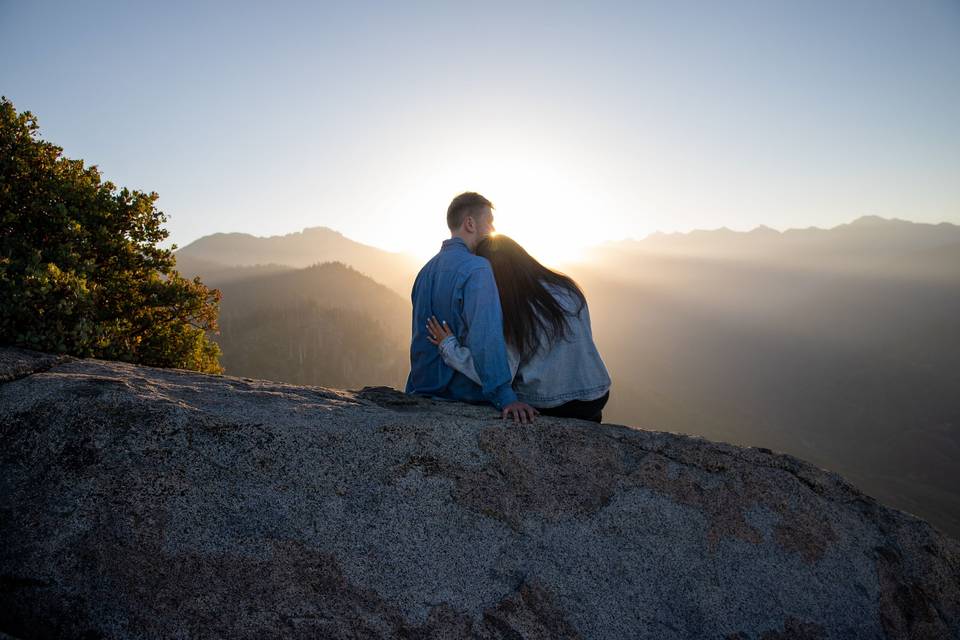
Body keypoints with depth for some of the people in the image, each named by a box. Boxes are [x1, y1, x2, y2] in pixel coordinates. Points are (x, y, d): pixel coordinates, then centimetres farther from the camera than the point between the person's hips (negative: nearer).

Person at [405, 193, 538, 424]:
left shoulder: (426, 270, 11)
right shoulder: (477, 268, -15)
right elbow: (485, 337, -28)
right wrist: (505, 397, -31)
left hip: (423, 390, 8)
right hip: (464, 397, -8)